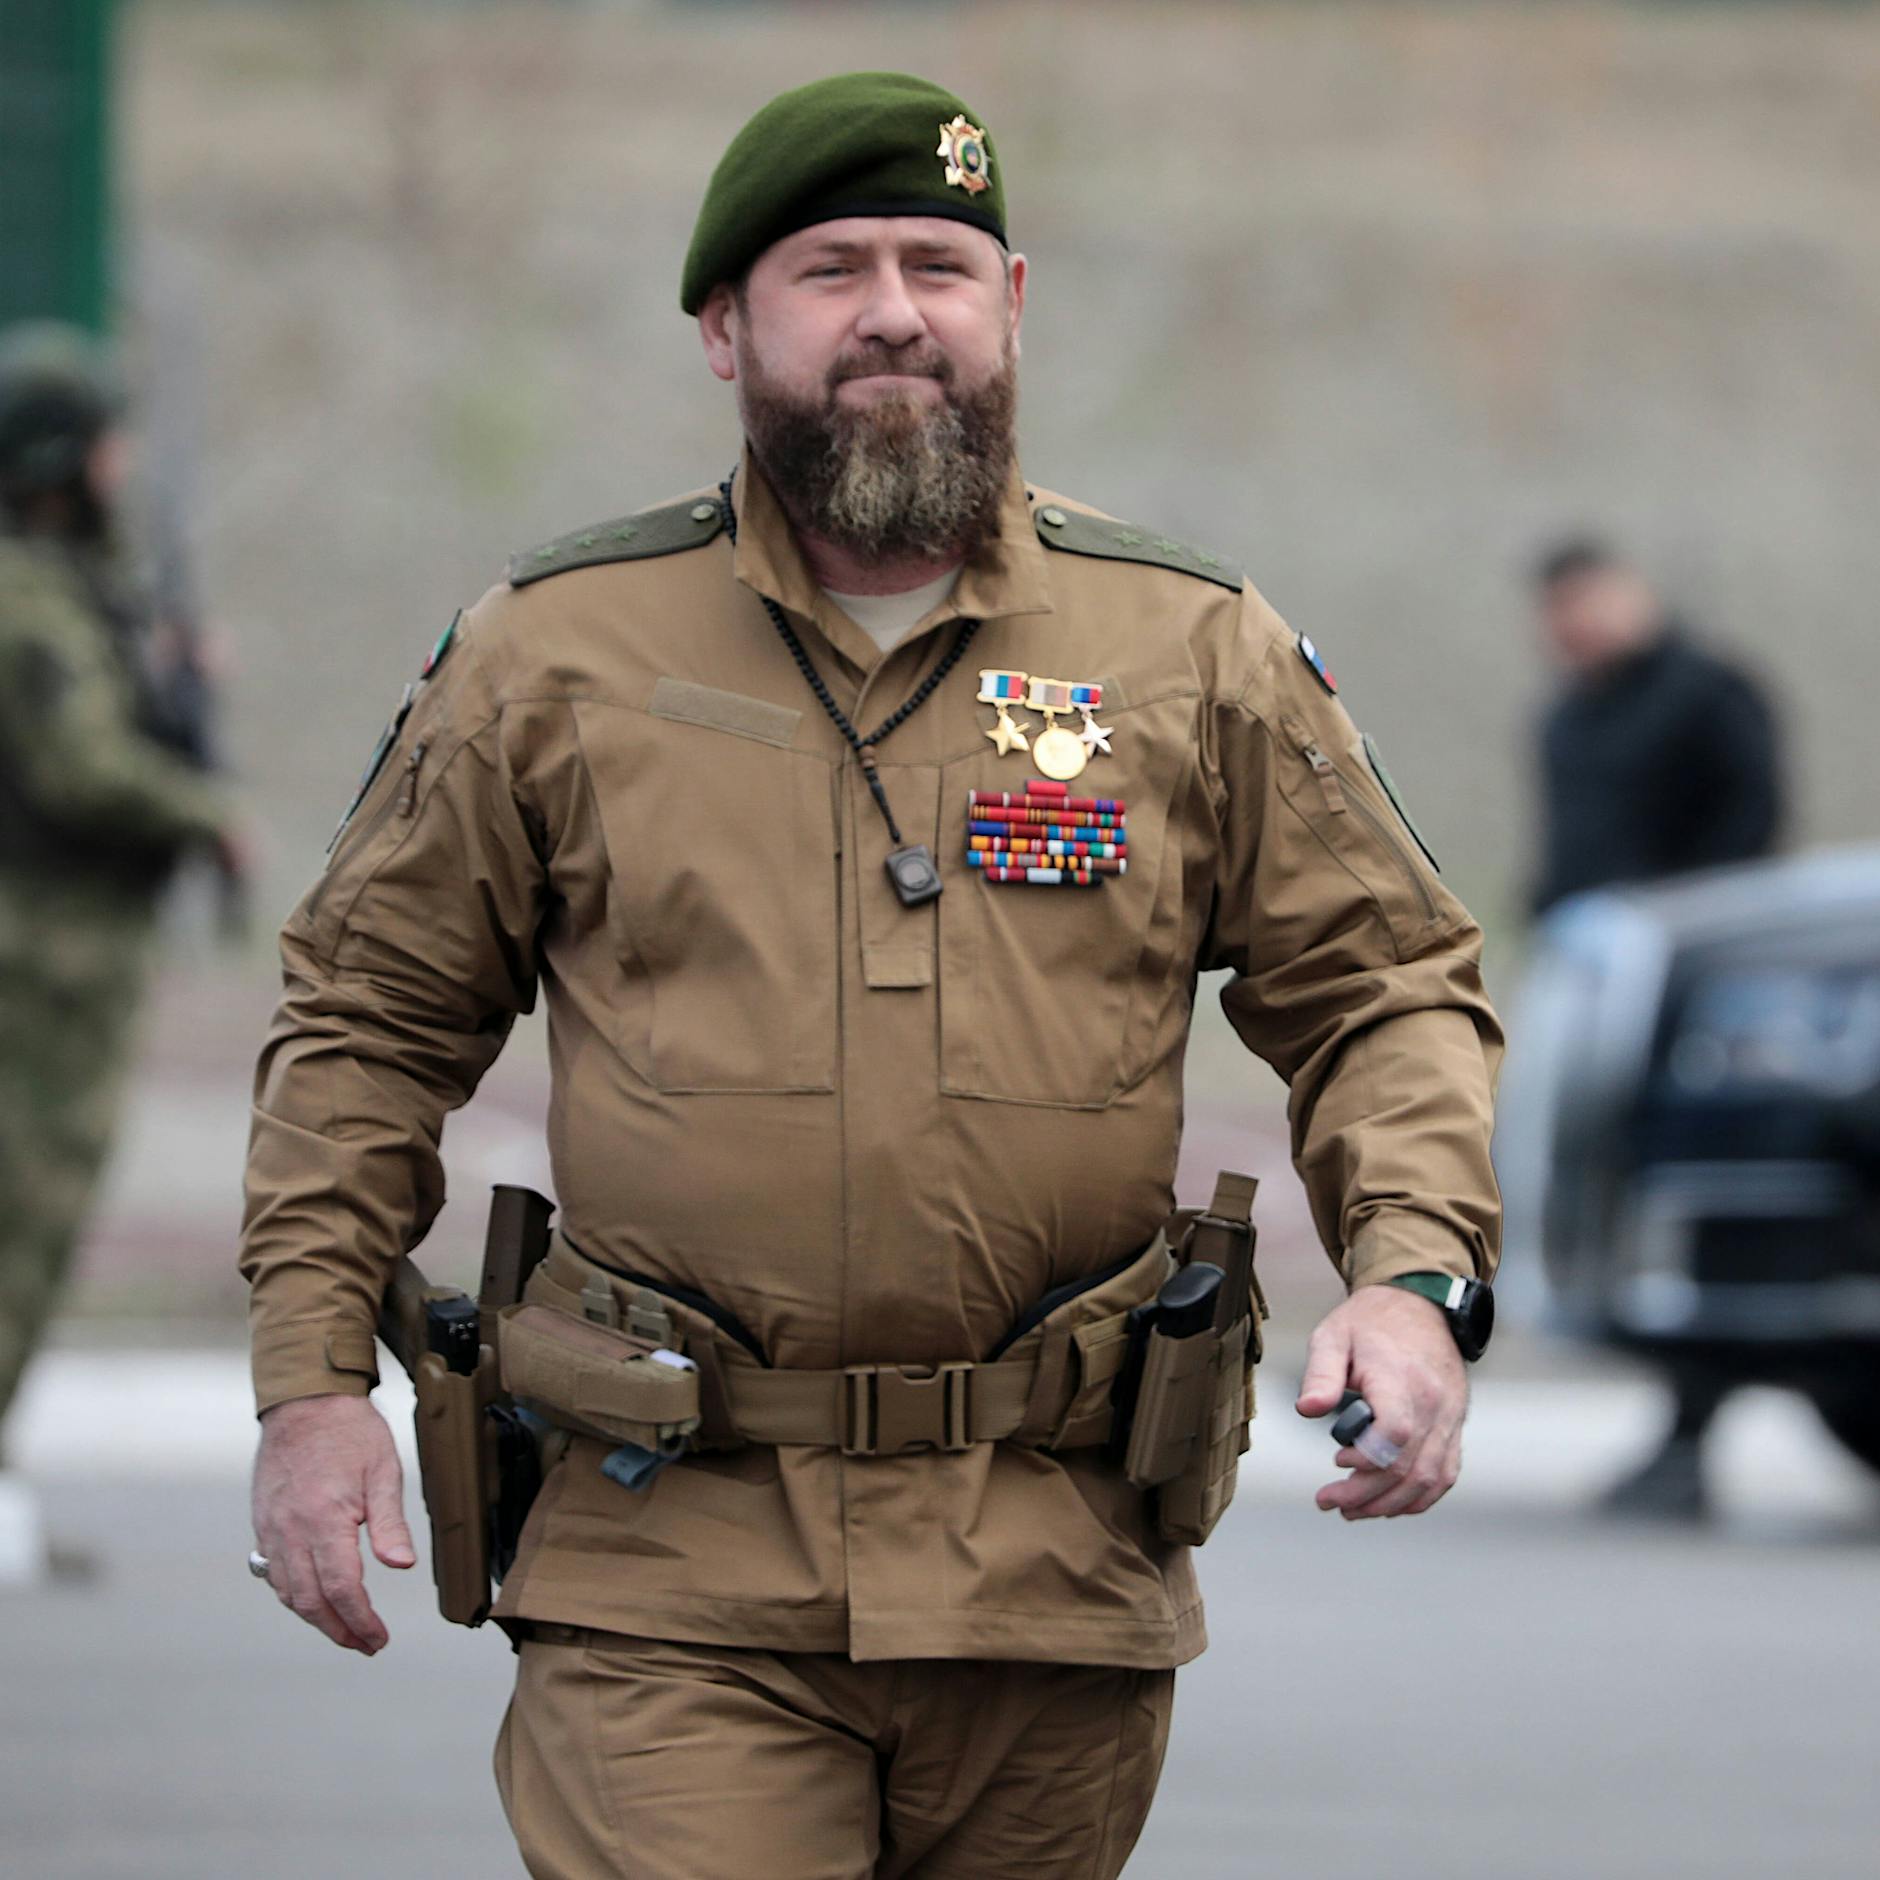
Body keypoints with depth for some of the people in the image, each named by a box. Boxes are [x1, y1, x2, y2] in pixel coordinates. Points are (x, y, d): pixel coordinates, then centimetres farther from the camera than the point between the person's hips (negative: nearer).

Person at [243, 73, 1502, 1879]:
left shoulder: (1200, 651, 6)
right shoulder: (549, 655, 5)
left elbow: (1384, 990, 11)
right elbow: (367, 1018, 12)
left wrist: (1411, 1277, -8)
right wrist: (309, 1375, 4)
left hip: (1057, 1578, 2)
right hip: (672, 1563, -1)